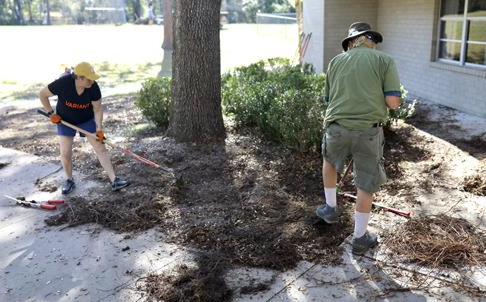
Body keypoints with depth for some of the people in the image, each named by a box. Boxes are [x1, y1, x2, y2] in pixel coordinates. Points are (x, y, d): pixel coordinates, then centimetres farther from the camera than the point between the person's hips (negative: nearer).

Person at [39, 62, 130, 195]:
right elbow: (43, 94, -15)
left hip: (87, 119, 1)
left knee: (100, 148, -3)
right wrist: (50, 113, -14)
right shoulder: (63, 83, -30)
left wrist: (99, 129, -20)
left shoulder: (94, 87, -25)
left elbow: (97, 109, -14)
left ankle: (114, 181, 0)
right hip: (65, 120, -1)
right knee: (65, 153, -3)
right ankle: (69, 181, 22)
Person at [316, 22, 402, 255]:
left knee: (329, 161, 34)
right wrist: (376, 98, 15)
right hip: (368, 131, -2)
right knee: (366, 184, 14)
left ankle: (331, 208, 42)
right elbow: (393, 102, -5)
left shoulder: (336, 62, 11)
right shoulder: (385, 60, 2)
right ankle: (360, 238, 24)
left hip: (337, 128, 2)